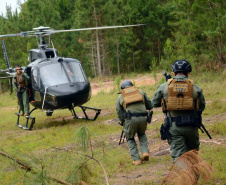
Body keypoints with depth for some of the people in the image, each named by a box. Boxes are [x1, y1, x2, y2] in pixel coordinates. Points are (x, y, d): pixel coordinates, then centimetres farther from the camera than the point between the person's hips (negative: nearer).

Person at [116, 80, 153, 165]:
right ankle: (145, 152, 11)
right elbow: (150, 106, 24)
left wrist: (124, 123, 31)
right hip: (143, 118, 2)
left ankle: (136, 159, 10)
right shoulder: (140, 92, 23)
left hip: (130, 119, -2)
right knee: (142, 134, 31)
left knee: (130, 139, 20)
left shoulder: (120, 97, 20)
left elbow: (119, 114, 17)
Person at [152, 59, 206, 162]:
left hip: (173, 127, 0)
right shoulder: (195, 88, 1)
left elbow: (154, 103, 13)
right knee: (192, 152, 21)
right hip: (190, 126, 0)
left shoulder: (164, 87, 1)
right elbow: (202, 106, 12)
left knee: (178, 155, 0)